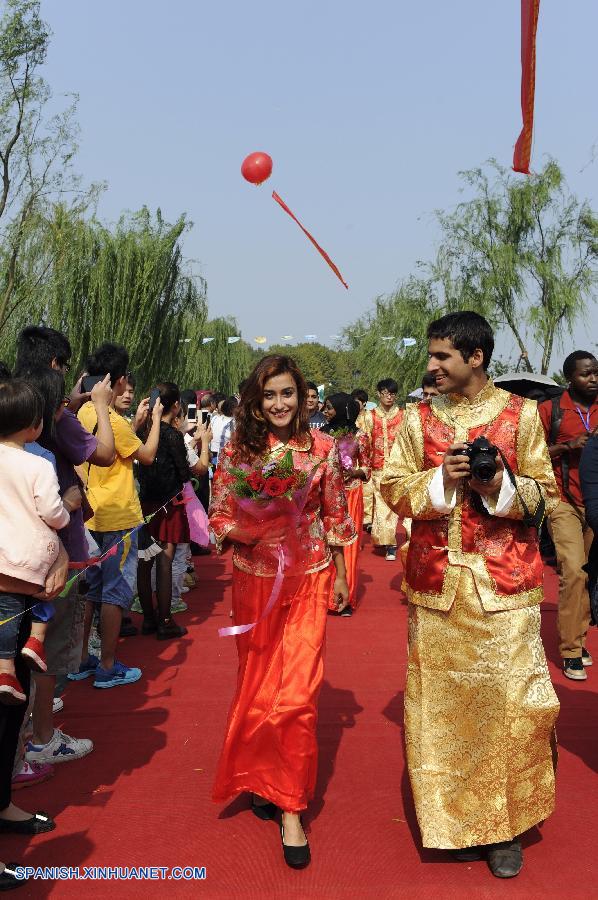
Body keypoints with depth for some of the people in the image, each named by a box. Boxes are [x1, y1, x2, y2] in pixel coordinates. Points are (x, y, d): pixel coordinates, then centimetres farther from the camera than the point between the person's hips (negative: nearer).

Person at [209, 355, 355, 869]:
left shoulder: (322, 448, -4)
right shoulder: (238, 451, -5)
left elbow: (335, 517, 4)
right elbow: (219, 517, -3)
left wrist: (340, 576, 10)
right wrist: (245, 531, -23)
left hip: (308, 579, -1)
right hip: (255, 580, 1)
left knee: (297, 691, -5)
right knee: (257, 685, 15)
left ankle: (290, 806, 11)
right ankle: (262, 777, 38)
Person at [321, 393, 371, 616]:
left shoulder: (358, 436, -1)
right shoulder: (322, 434, 7)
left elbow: (367, 467, 5)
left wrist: (352, 472, -13)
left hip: (350, 494, -2)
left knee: (347, 545, 2)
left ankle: (345, 598, 12)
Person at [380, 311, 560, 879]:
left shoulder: (520, 413, 0)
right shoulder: (419, 418, 5)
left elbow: (544, 494, 3)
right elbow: (393, 487, 5)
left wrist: (501, 483, -16)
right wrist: (441, 479, -13)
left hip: (504, 582, -2)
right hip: (437, 582, 2)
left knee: (508, 698, -1)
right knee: (442, 698, 7)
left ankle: (505, 824, 17)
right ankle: (456, 817, 23)